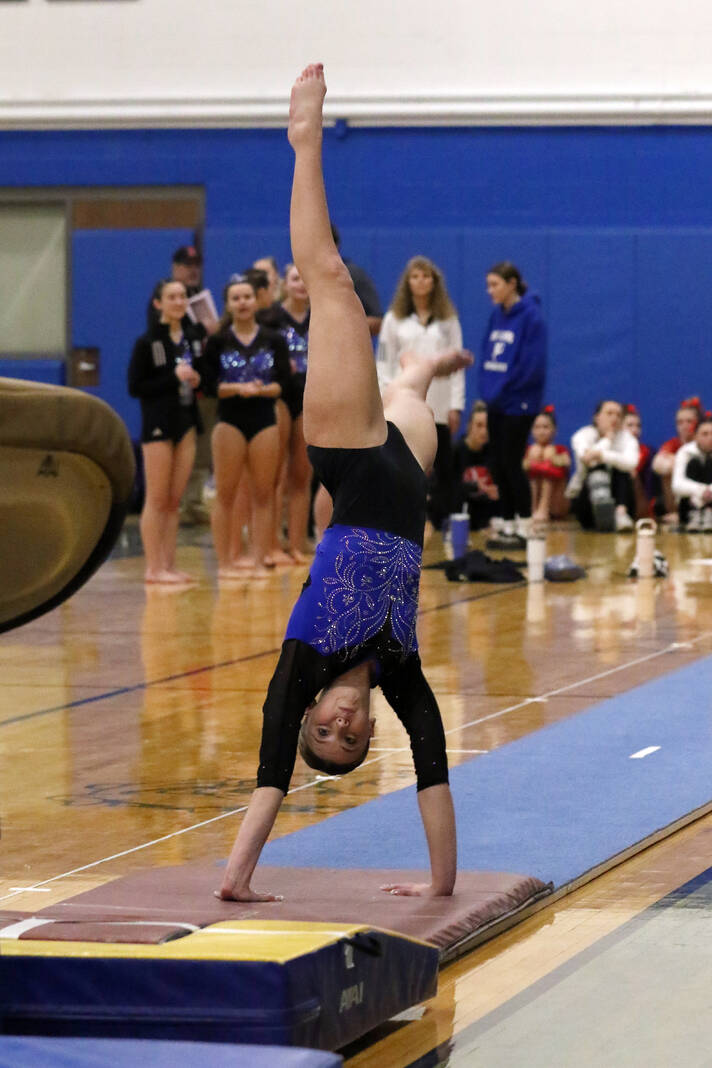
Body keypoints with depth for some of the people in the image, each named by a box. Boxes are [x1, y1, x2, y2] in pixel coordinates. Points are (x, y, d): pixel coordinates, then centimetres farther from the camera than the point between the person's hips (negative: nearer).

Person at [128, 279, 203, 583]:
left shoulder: (193, 338, 9)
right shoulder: (147, 342, -7)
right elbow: (135, 387, -10)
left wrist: (196, 380, -2)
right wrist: (174, 378, -17)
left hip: (186, 423, 6)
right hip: (158, 425, -5)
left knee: (175, 501, 8)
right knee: (157, 500, -3)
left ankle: (169, 565, 12)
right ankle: (154, 567, 0)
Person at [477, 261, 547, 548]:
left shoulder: (530, 316, -12)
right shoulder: (496, 316, 9)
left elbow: (532, 364, -16)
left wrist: (502, 391, -14)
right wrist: (486, 388, 1)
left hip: (517, 403, -7)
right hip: (496, 403, 7)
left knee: (511, 464, -5)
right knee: (498, 466, 8)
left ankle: (523, 529, 2)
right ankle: (507, 525, 15)